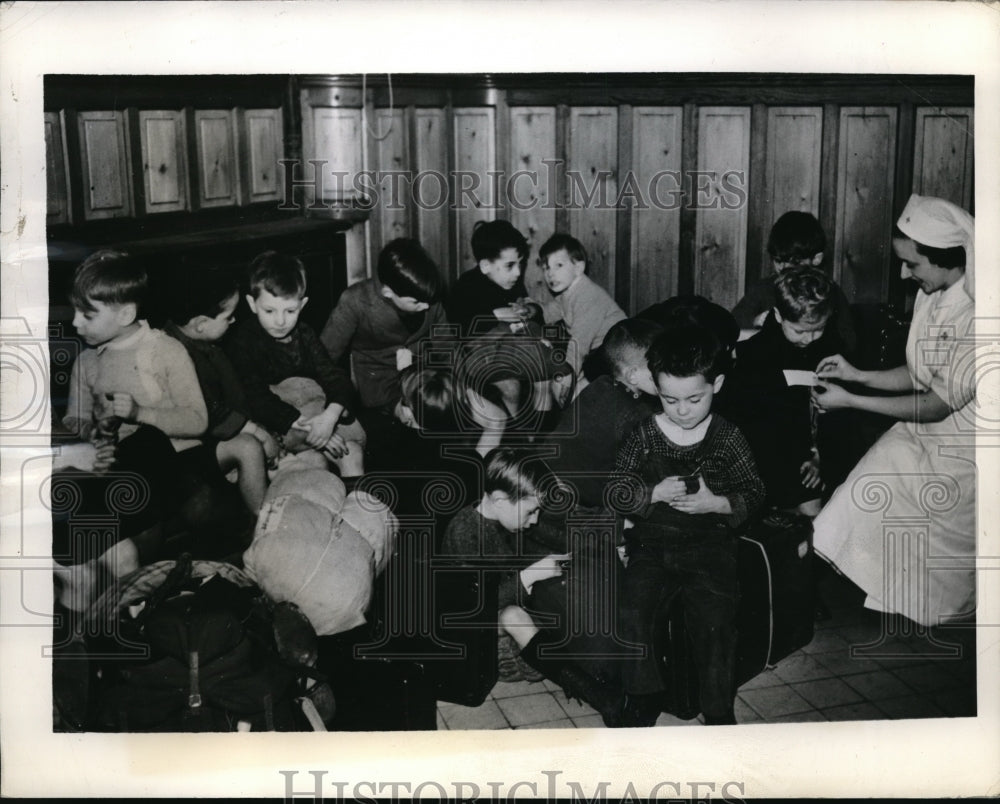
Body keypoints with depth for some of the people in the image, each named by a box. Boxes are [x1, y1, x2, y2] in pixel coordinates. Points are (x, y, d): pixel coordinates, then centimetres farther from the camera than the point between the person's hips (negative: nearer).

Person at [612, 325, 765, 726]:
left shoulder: (727, 439, 0)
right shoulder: (643, 435, 1)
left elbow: (754, 493, 4)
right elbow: (618, 492, 2)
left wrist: (715, 503, -13)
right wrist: (655, 493, -16)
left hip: (710, 544, -1)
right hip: (652, 542, 2)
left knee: (715, 621, -18)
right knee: (630, 612, -16)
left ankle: (719, 710, 3)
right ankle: (643, 697, 5)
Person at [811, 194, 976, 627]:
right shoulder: (931, 293, -4)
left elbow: (939, 404, -23)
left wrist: (851, 401, -19)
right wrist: (858, 376, -4)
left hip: (961, 449, -7)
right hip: (921, 433, 7)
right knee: (863, 496, -5)